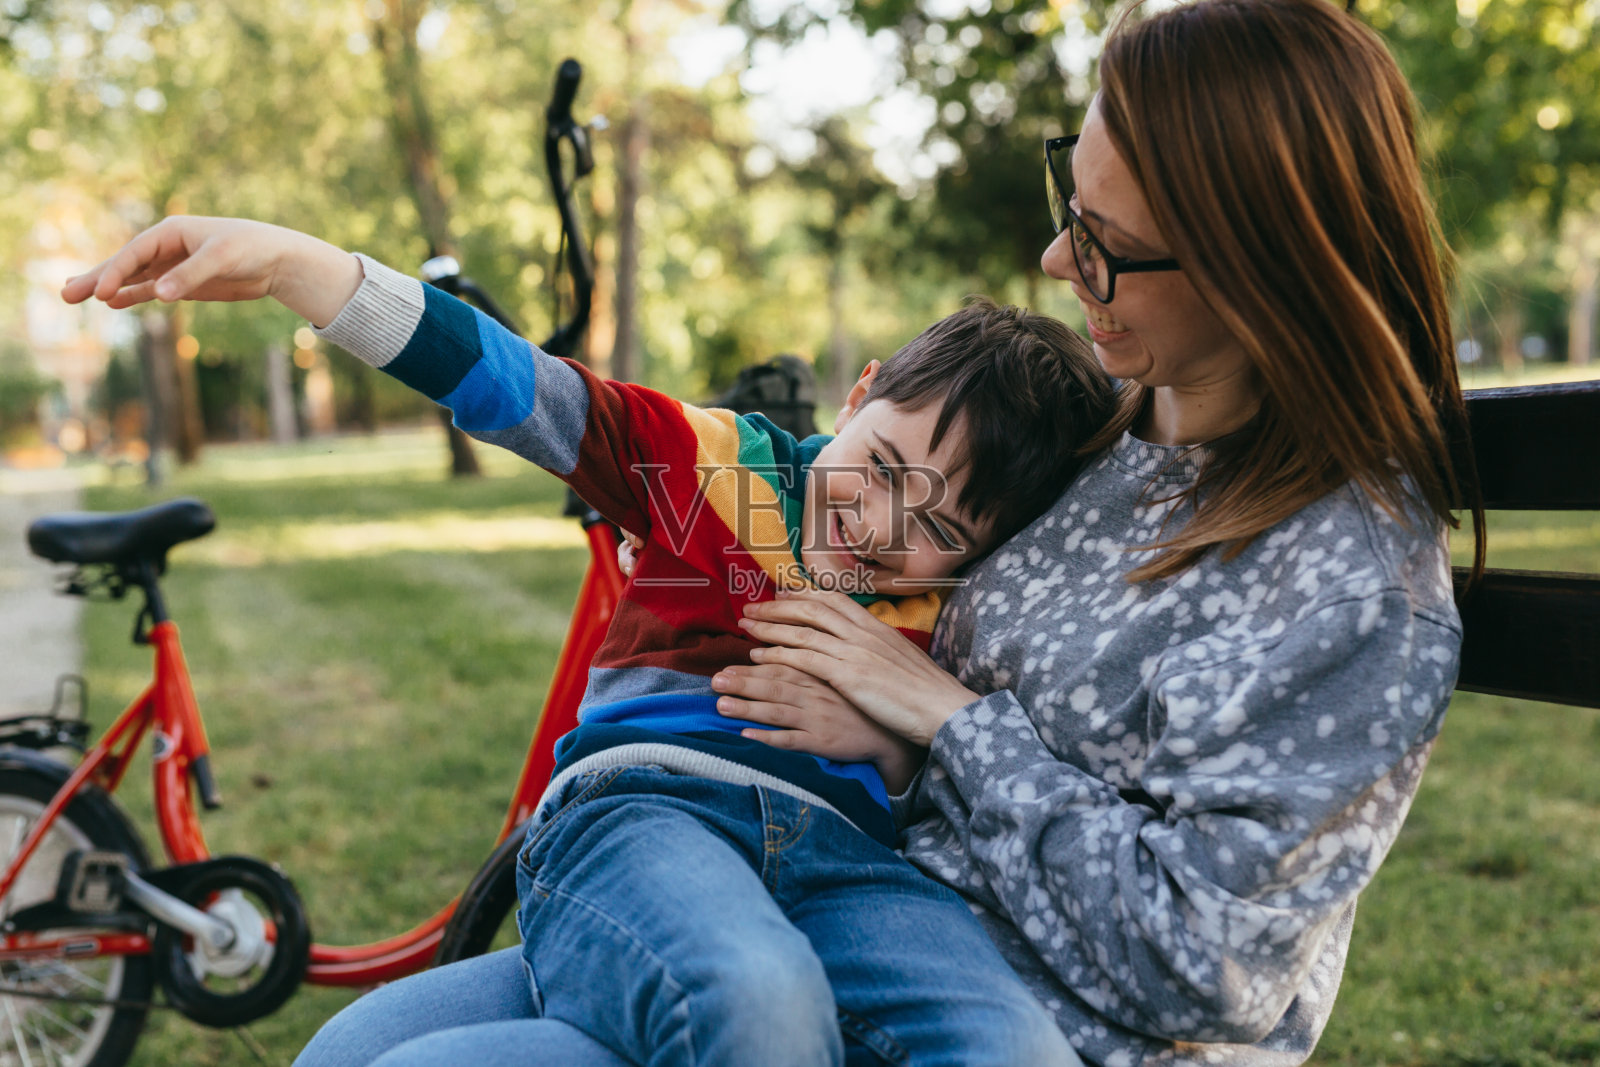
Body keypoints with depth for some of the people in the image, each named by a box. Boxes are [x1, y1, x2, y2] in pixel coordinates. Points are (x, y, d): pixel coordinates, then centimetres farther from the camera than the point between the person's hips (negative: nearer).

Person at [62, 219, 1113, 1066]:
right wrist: (283, 259, -8)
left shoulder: (954, 620, 19)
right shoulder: (727, 464, 11)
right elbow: (504, 380, 2)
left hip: (844, 848, 3)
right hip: (642, 807, -2)